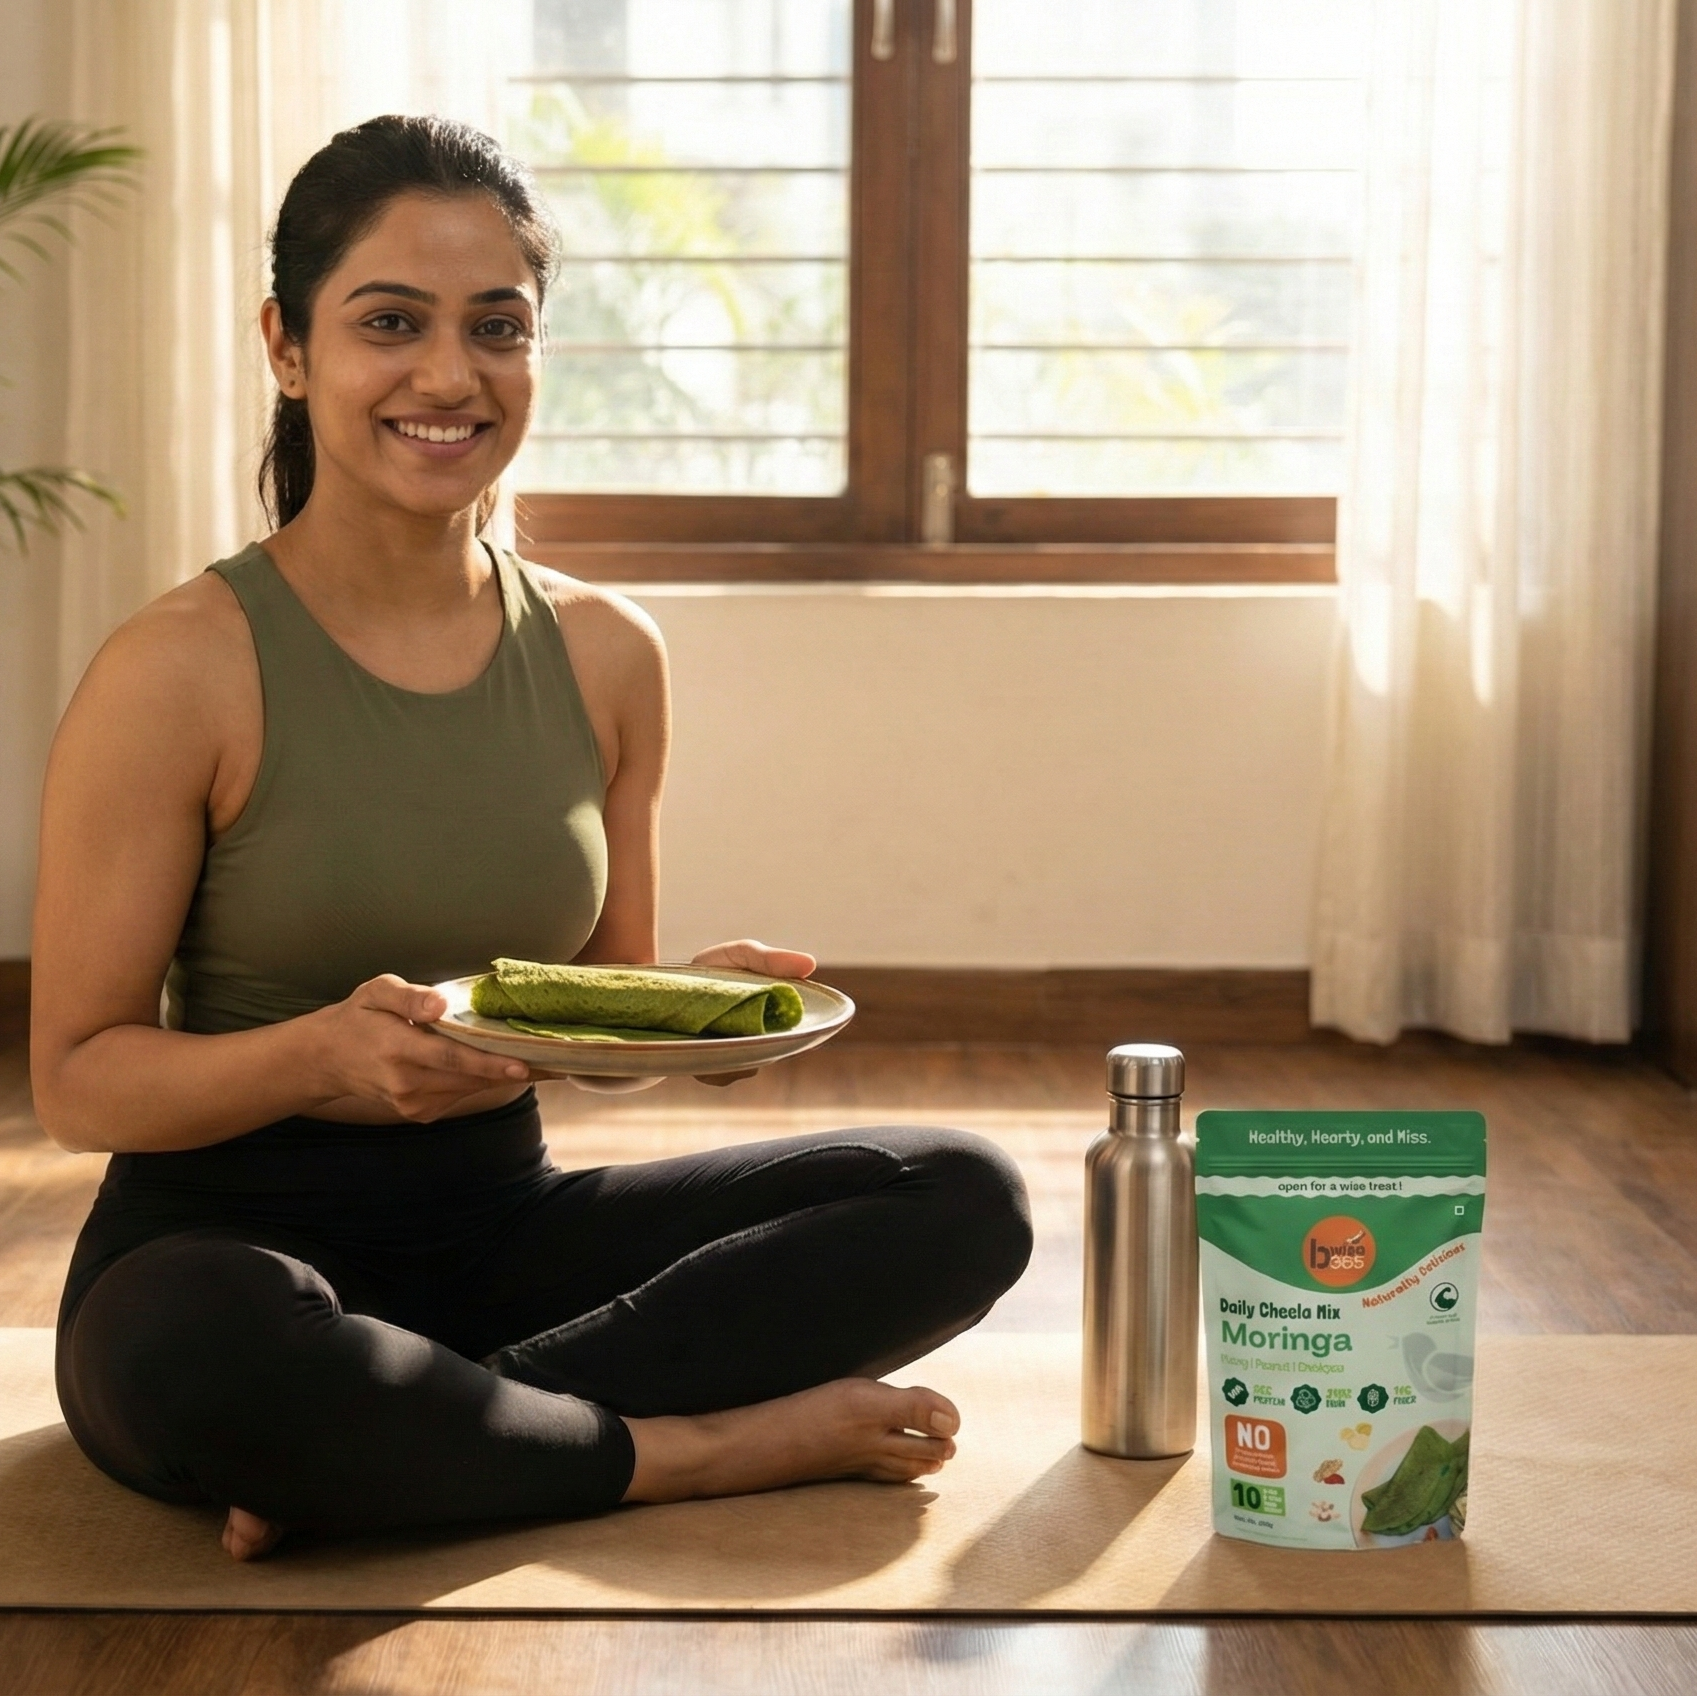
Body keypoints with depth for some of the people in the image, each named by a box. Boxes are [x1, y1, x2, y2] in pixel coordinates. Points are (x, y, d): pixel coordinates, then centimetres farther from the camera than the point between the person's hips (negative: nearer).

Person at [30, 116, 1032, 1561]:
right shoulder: (184, 671, -10)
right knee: (190, 1341, -41)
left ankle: (386, 1451, -18)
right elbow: (78, 1075, -9)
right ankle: (717, 1446, -17)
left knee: (964, 1198, -12)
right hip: (237, 1236, -5)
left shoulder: (605, 655, 5)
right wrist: (326, 1056, -27)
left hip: (503, 1224, 5)